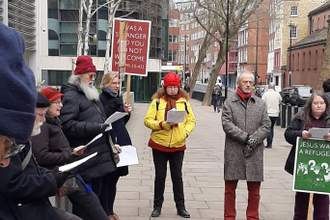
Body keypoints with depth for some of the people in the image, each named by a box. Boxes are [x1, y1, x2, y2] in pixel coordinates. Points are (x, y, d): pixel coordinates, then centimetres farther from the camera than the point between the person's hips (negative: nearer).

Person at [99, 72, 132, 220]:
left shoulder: (117, 98, 16)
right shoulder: (101, 99, -8)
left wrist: (127, 113, 3)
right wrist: (112, 107, -26)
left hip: (120, 142, 8)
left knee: (114, 179, 13)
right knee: (106, 179, -2)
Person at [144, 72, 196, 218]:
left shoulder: (184, 101, 3)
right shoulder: (157, 101, -2)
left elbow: (191, 120, 8)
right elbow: (147, 120, -5)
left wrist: (186, 131, -10)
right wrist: (161, 124, -20)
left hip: (178, 146, 1)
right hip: (159, 145, -1)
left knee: (177, 177, 10)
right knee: (160, 177, 9)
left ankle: (180, 207, 20)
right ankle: (157, 206, 21)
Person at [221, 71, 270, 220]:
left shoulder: (260, 104, 11)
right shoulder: (229, 103, 3)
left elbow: (266, 125, 4)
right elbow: (227, 124, -8)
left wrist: (254, 140, -10)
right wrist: (246, 137, -14)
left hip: (255, 153, 2)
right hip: (234, 153, -2)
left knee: (254, 189, 8)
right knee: (230, 188, 6)